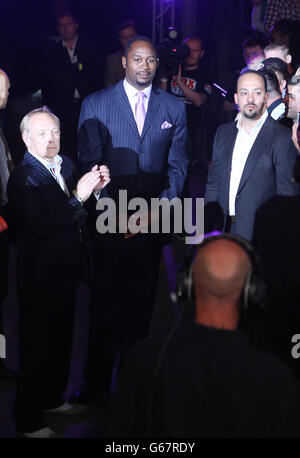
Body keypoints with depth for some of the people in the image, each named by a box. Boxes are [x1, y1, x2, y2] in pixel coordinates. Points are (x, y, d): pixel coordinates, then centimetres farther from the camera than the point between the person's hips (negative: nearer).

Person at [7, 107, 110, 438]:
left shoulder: (66, 165, 8)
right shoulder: (23, 177, -17)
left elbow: (76, 218, 13)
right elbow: (42, 225, -28)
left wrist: (95, 189, -4)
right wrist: (78, 197, -27)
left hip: (66, 270, 8)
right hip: (40, 275, -8)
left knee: (62, 338, 21)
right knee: (38, 345, 0)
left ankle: (53, 398, 39)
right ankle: (28, 420, 13)